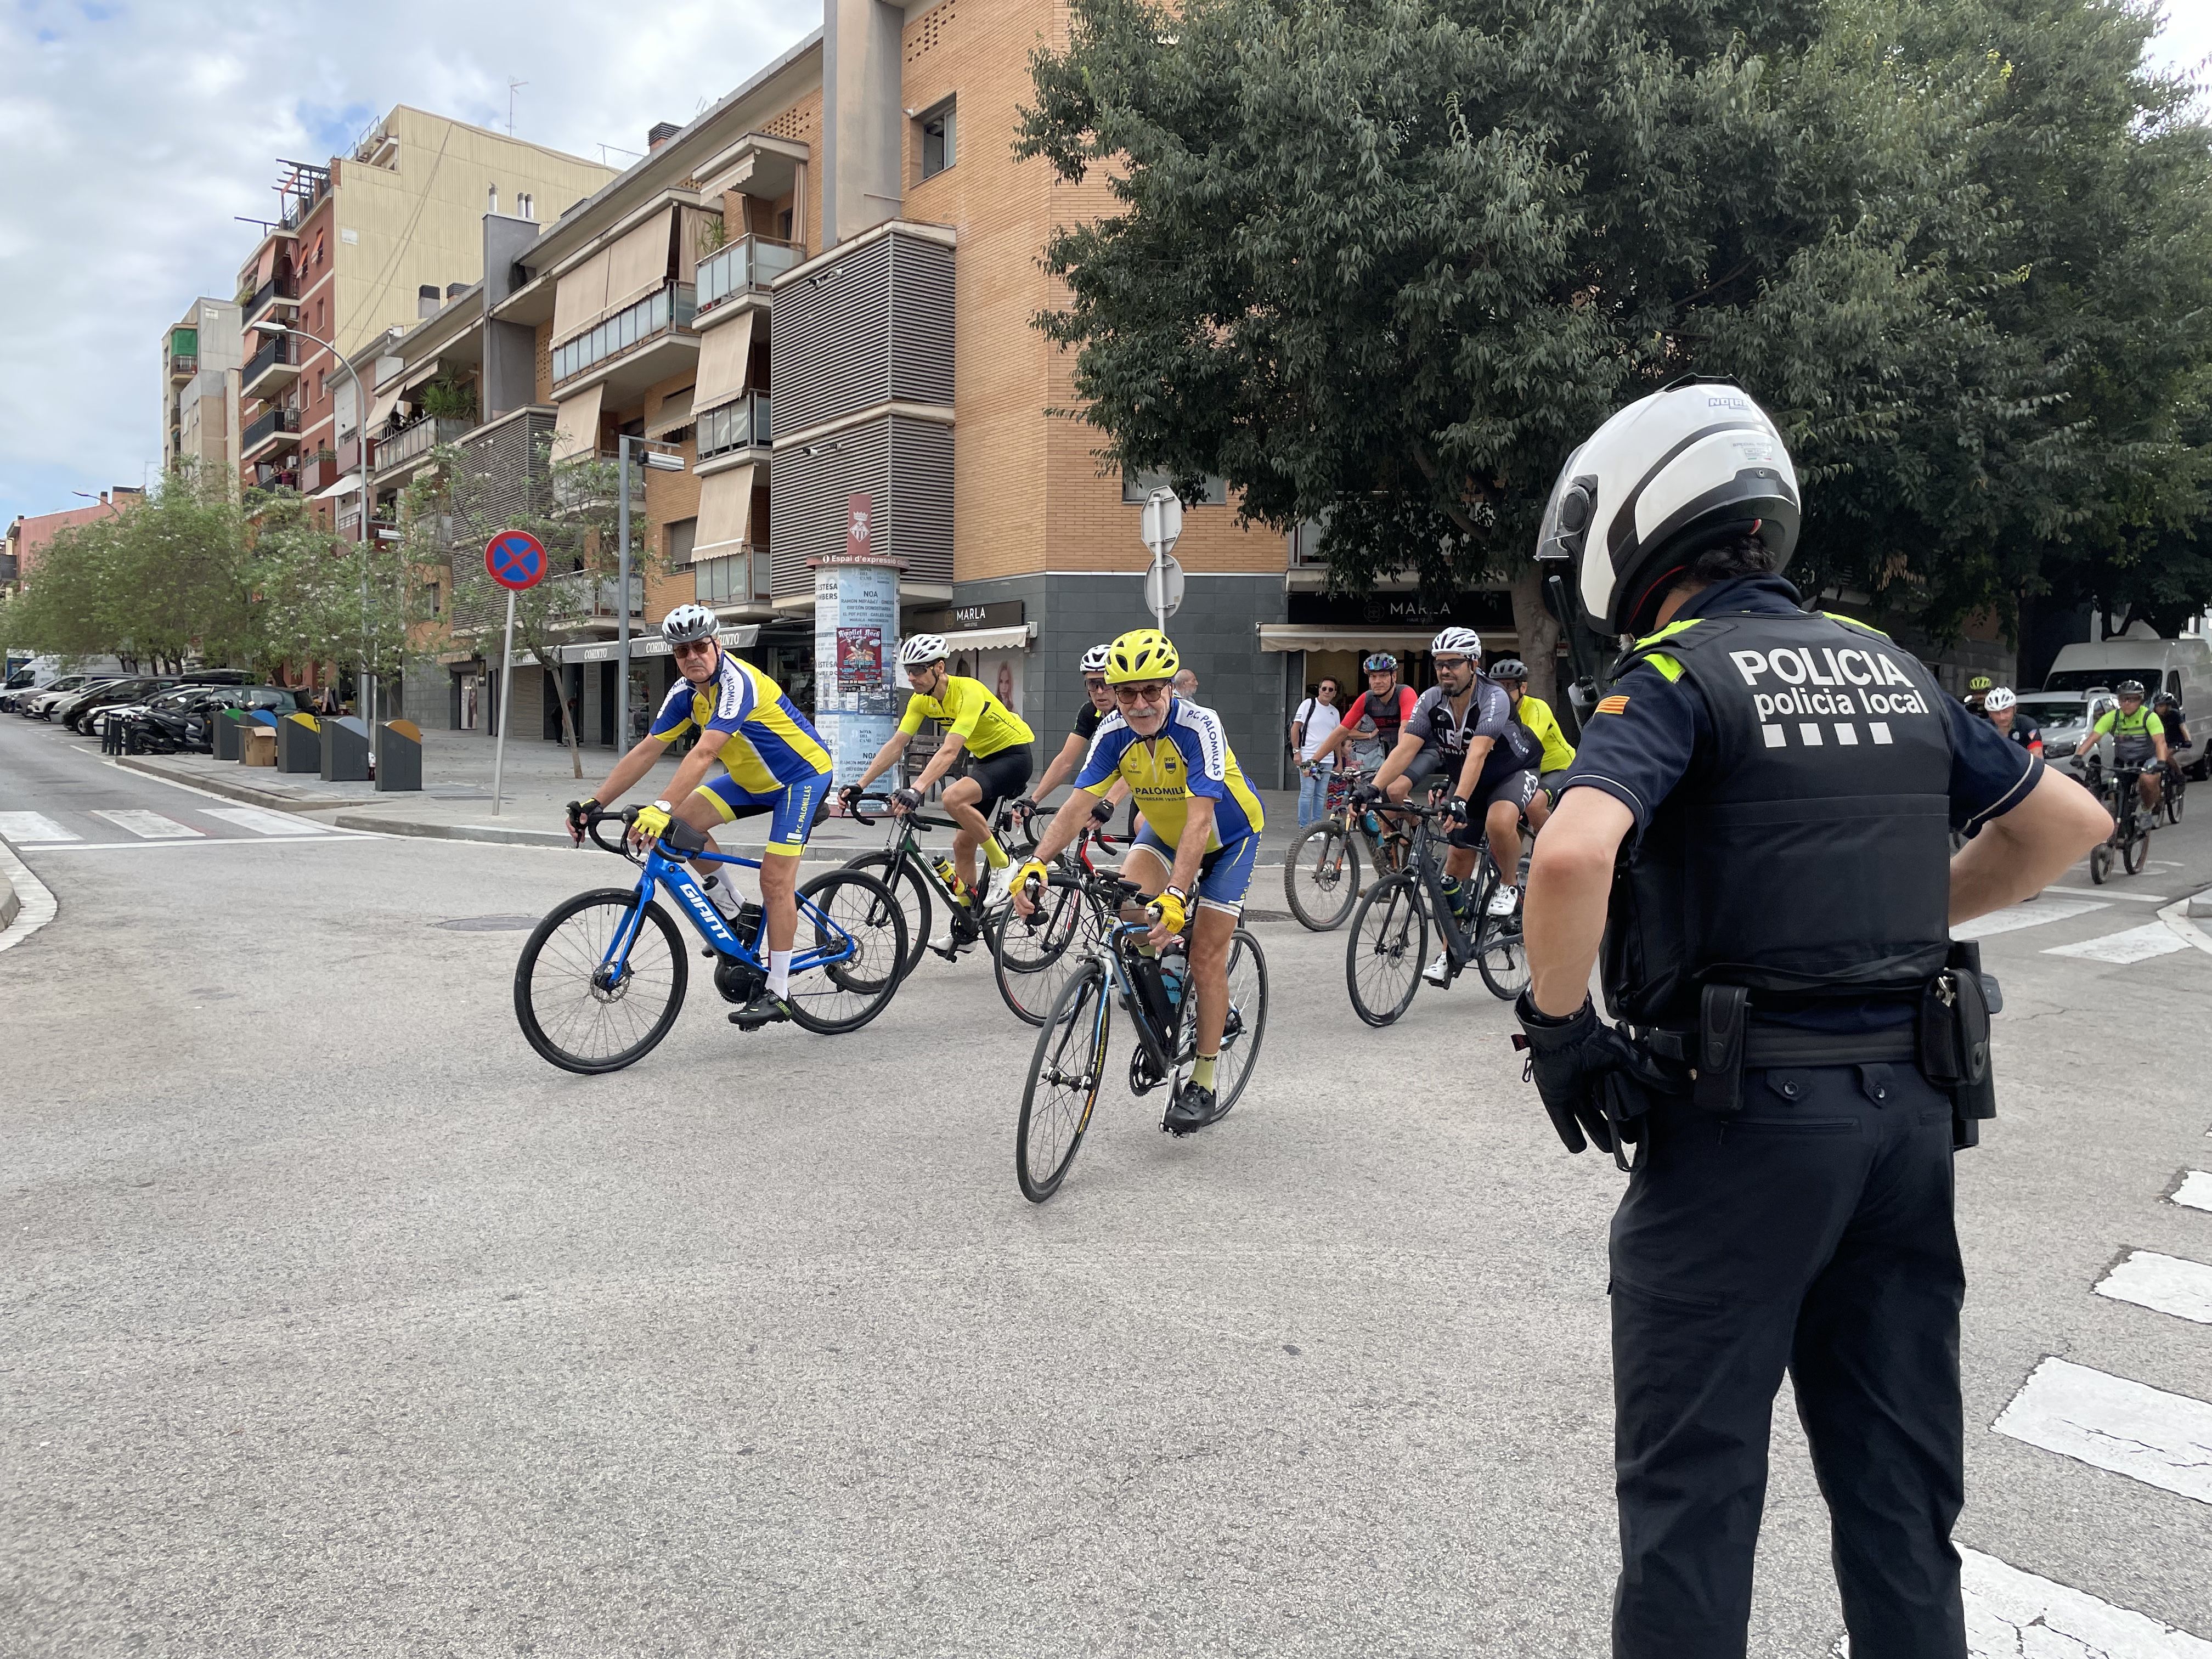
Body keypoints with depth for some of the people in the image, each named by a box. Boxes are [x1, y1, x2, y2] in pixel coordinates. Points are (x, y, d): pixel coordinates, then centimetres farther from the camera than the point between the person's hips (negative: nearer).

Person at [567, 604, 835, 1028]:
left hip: (803, 775, -8)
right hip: (754, 778, 8)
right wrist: (594, 803, -13)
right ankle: (738, 917, 7)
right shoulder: (685, 692, -4)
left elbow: (704, 753, -40)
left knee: (775, 880, -13)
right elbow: (645, 752, -5)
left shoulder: (737, 682, -28)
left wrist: (661, 809, -50)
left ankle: (777, 992, -3)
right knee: (684, 822, -9)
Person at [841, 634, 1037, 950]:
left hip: (1014, 754, -8)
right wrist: (859, 786, -17)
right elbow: (895, 746, -7)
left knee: (954, 798, -32)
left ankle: (1002, 864, -14)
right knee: (963, 843, 5)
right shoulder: (921, 699, -5)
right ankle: (964, 926, 17)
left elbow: (950, 751, -40)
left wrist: (917, 790, -51)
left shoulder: (968, 692, -29)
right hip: (984, 757, 9)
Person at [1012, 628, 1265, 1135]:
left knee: (1206, 955, -8)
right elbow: (1079, 804, -27)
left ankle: (1202, 1086, 7)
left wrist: (1176, 895, -55)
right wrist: (1036, 863, -43)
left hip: (1228, 837, -4)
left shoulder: (1199, 726, -34)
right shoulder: (1114, 732, -20)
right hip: (1164, 829, 4)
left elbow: (1200, 820, -43)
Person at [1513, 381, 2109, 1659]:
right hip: (1913, 1105, 7)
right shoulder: (1892, 666, 10)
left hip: (1746, 1117, -7)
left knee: (1692, 1473, 7)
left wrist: (1559, 1024, -15)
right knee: (1899, 1473, 18)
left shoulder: (1676, 675, -12)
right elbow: (2069, 822, 17)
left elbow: (1573, 852, -30)